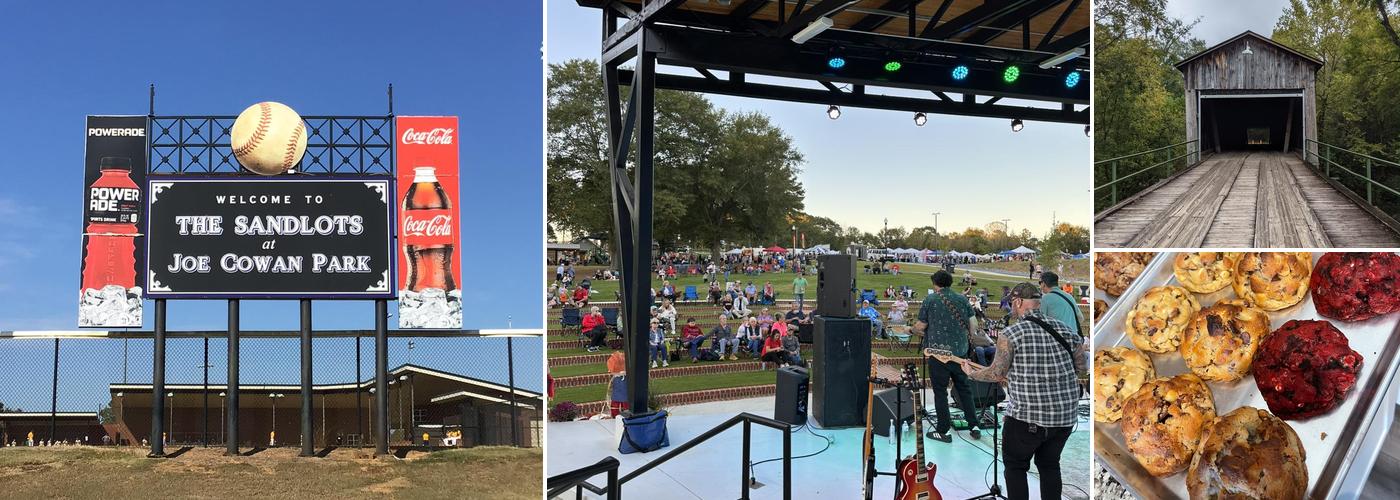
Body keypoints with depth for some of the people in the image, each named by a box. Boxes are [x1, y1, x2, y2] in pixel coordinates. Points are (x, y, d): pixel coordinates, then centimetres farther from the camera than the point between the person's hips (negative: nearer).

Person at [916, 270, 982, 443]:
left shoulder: (930, 299, -4)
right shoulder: (962, 299, 7)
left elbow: (920, 326, -2)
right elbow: (972, 326, 9)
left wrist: (912, 329, 18)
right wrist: (968, 341, 23)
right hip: (960, 351, 4)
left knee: (940, 391, 3)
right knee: (964, 388, 15)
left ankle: (943, 431, 6)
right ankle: (974, 425, 16)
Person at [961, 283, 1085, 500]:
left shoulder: (1011, 334, -11)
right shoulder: (1067, 331, 4)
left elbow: (996, 374, -8)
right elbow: (1082, 369, 11)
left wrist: (971, 373, 9)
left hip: (1026, 416, -5)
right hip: (1065, 416, 5)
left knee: (1015, 466, 14)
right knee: (1049, 465, 22)